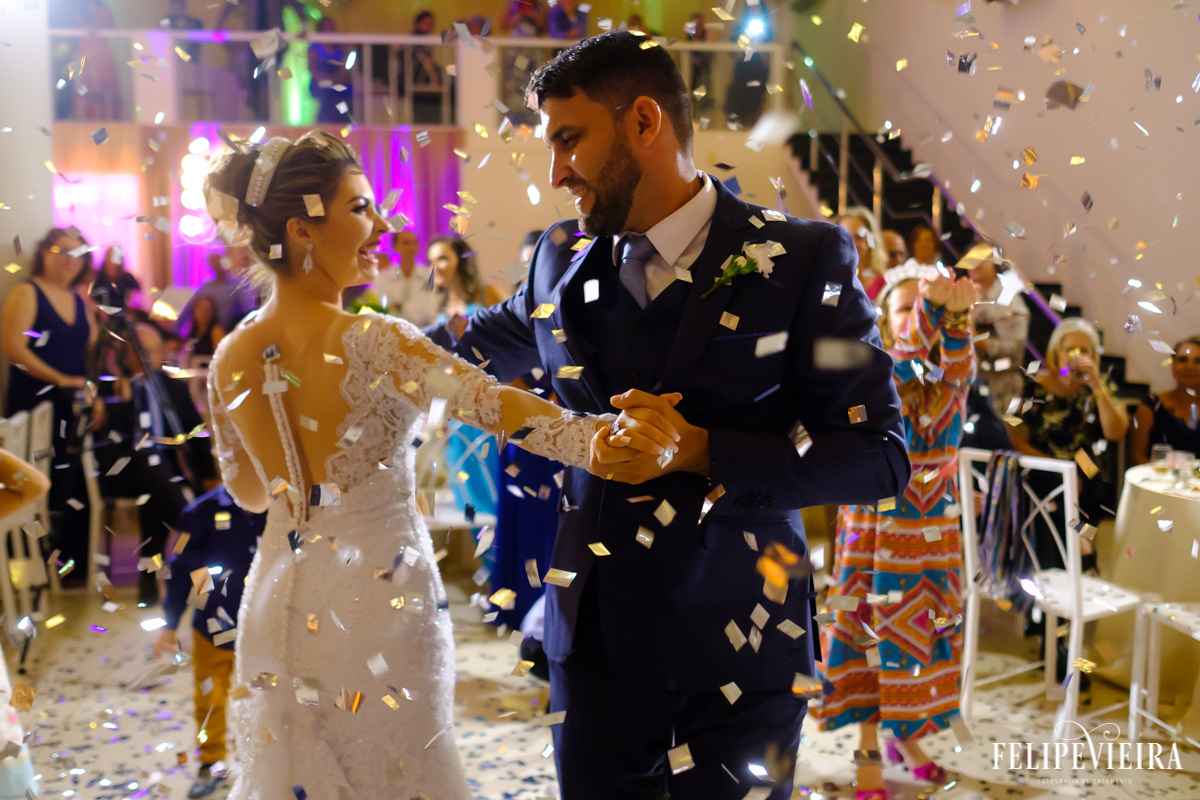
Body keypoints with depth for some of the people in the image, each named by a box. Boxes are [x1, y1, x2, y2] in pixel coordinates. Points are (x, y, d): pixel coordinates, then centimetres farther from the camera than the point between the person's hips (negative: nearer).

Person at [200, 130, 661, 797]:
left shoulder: (231, 359, 1)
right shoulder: (369, 341, -18)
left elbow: (248, 492, 12)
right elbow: (480, 399, -35)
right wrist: (590, 438, -47)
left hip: (280, 604, 6)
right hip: (380, 597, -6)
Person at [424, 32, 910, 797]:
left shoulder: (802, 258, -9)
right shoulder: (563, 262, 4)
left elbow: (879, 457, -12)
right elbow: (487, 340, 25)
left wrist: (701, 450, -20)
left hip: (739, 648, -3)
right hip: (596, 640, 4)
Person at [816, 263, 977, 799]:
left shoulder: (951, 376, -1)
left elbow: (955, 359, -24)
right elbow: (904, 358, -30)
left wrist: (958, 312, -46)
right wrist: (931, 304, -47)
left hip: (935, 531, 3)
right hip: (874, 527, -3)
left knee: (925, 633, 12)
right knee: (872, 635, 3)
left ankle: (907, 735, 32)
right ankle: (869, 755, 13)